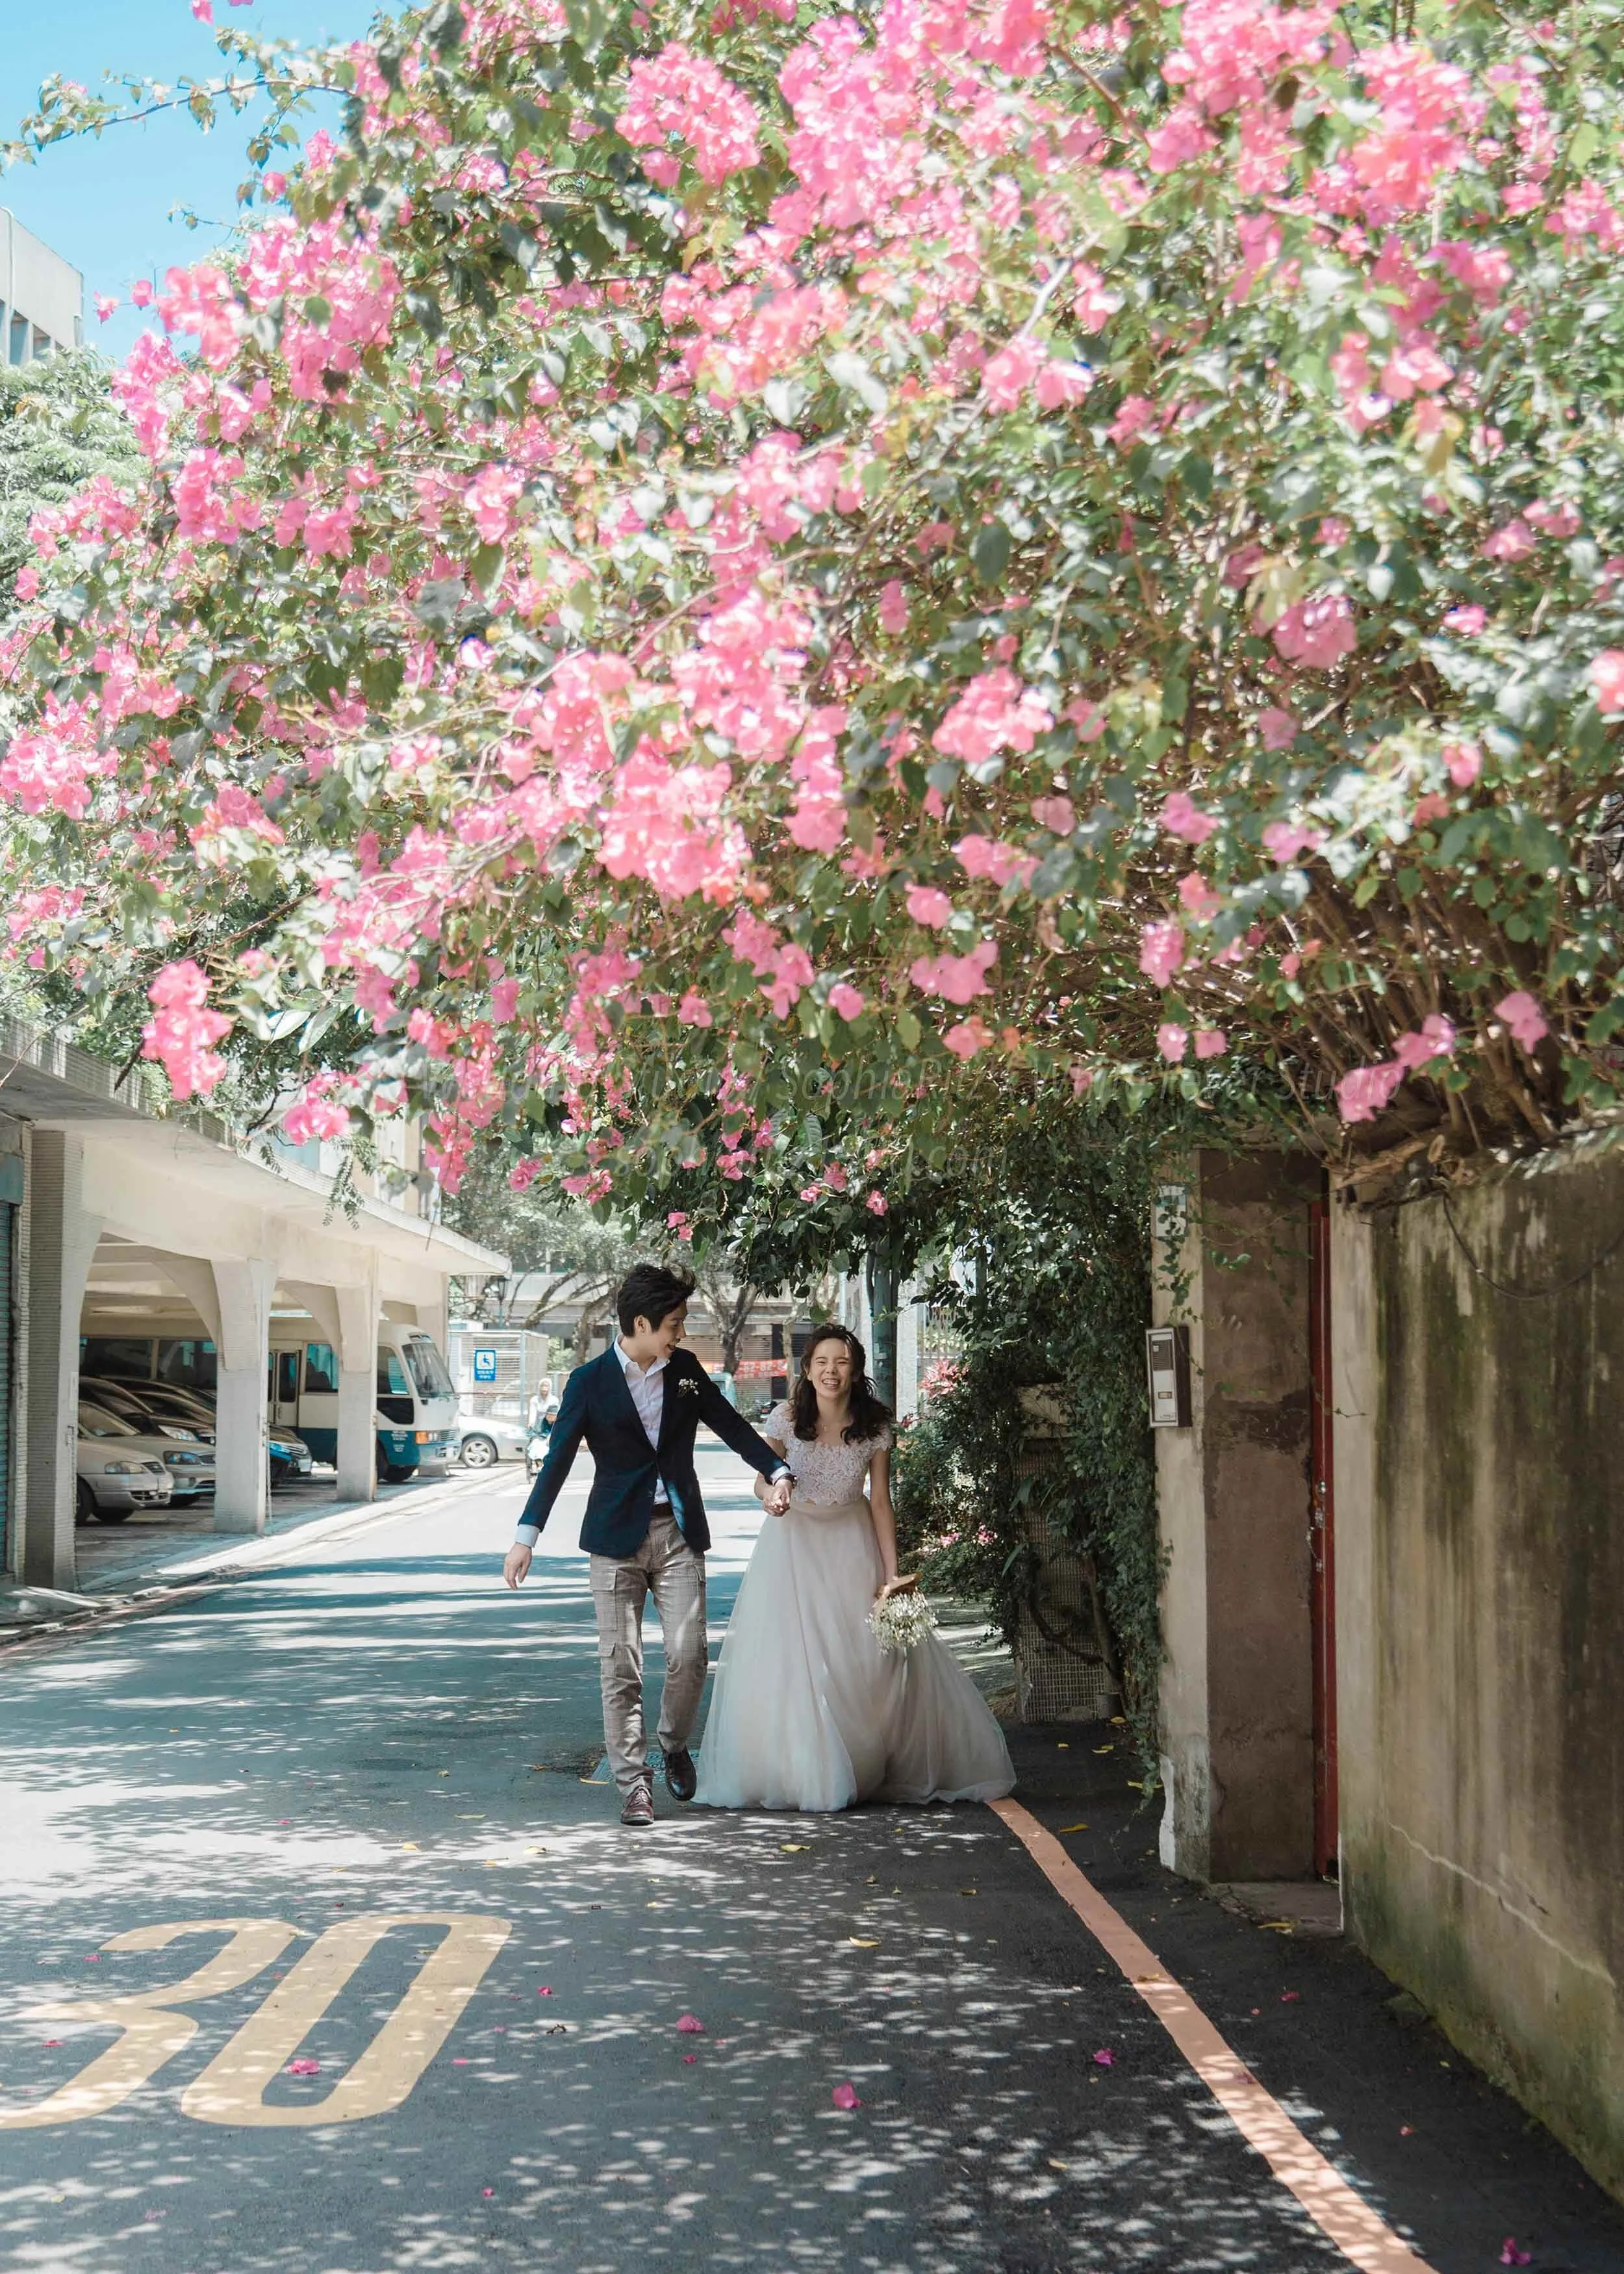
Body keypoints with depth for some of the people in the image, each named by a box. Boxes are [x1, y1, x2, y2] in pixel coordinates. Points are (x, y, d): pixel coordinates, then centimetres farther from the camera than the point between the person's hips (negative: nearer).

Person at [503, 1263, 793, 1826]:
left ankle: (674, 1746, 20)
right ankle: (633, 1783, 6)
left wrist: (777, 1472, 3)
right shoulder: (589, 1382, -4)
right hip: (618, 1536, -2)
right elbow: (557, 1461, -6)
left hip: (679, 1532, 2)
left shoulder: (686, 1369, 6)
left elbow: (731, 1424, 16)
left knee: (689, 1654, -7)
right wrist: (526, 1537, -12)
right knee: (621, 1666, -2)